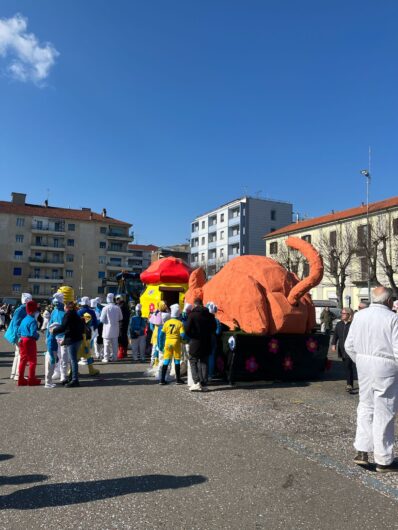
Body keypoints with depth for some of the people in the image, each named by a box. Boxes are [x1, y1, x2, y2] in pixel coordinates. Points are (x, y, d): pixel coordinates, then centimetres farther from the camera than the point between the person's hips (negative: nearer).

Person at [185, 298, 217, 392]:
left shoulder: (192, 314, -12)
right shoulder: (209, 315, 3)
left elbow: (187, 329, -14)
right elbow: (214, 328, 10)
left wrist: (191, 336, 4)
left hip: (195, 342, -4)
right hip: (206, 343, 4)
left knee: (193, 361, 6)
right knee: (204, 362, 12)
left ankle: (197, 382, -7)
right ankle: (204, 384, 12)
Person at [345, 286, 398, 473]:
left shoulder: (359, 315, 2)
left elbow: (349, 345, 3)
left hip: (364, 366, 5)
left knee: (365, 407, 18)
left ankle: (362, 452, 16)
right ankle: (383, 460, 18)